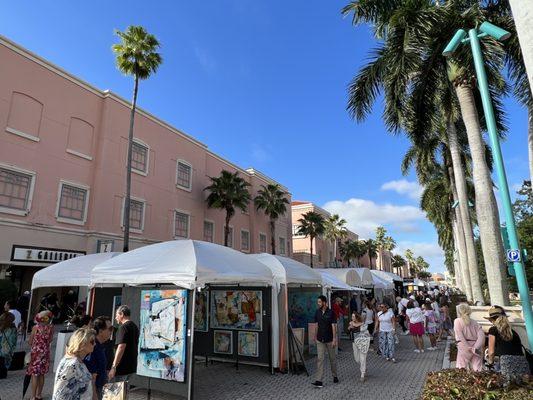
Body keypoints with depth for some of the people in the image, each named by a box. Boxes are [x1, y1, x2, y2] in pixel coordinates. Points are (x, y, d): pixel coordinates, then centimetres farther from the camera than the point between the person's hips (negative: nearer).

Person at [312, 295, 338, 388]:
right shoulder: (317, 312, 0)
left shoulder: (331, 312, -13)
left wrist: (334, 339, -15)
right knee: (320, 359, -3)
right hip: (320, 340, 3)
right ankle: (319, 380, -2)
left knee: (332, 358, 14)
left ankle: (335, 376, 34)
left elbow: (333, 326, -12)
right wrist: (316, 336, 11)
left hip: (329, 339, -3)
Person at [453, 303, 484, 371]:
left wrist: (470, 349, -9)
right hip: (476, 351, 4)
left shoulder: (457, 321, -1)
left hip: (464, 349, -4)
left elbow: (460, 338, -11)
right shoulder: (474, 322, 10)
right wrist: (475, 348, -10)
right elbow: (481, 335, -3)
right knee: (477, 370, 9)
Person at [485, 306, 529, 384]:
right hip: (522, 363, 5)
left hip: (507, 361, -5)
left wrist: (490, 362, 32)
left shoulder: (493, 330, 7)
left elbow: (491, 352, 11)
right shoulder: (513, 331, 20)